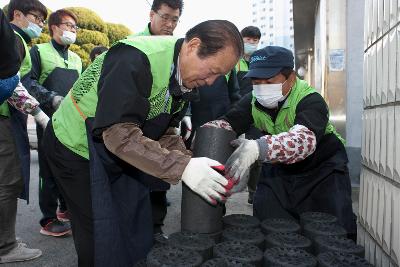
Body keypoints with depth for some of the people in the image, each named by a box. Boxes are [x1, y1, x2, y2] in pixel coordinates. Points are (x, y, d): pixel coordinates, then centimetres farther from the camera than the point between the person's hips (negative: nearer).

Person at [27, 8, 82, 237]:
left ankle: (66, 207, 27)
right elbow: (30, 82, -8)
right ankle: (49, 220, 6)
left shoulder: (76, 59, 21)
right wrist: (53, 98, -20)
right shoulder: (39, 51, 3)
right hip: (50, 120, -6)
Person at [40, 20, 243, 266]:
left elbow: (164, 133, -1)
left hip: (120, 154, 7)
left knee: (137, 232, 12)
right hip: (77, 147, -7)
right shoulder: (136, 60, -31)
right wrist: (183, 167, -39)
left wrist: (190, 164, -17)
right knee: (102, 242, 0)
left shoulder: (186, 78, -3)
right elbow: (118, 134, -36)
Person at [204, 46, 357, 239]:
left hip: (322, 168, -4)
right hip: (278, 170, 5)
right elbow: (224, 124, -21)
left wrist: (258, 148, -67)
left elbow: (304, 139, -49)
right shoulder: (252, 101, -10)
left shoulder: (310, 100, -29)